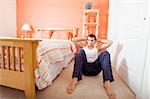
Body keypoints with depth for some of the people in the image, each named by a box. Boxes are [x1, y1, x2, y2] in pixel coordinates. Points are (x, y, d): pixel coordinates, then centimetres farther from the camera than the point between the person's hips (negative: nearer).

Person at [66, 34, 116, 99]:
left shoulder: (98, 48, 22)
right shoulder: (83, 47, 21)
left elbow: (110, 42, 15)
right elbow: (74, 40, 11)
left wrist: (99, 40, 21)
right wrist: (84, 39, 21)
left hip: (95, 70, 1)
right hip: (85, 69, 0)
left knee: (105, 53, -18)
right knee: (80, 51, -22)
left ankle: (107, 82, -37)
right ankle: (75, 79, -40)